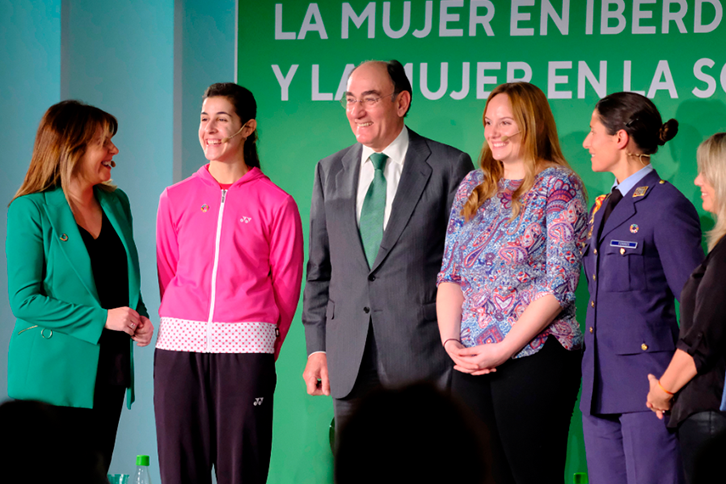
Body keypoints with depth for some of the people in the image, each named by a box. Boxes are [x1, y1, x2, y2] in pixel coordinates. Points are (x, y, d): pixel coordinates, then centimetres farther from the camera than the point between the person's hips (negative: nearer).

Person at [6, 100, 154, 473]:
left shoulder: (116, 202, 12)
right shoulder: (31, 210, -8)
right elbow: (24, 299, -12)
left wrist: (139, 316, 1)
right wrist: (101, 318, -17)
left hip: (108, 371, 6)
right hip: (53, 375, -6)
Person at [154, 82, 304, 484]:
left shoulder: (276, 204, 3)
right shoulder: (175, 199, 11)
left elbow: (287, 286, 7)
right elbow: (167, 275, 15)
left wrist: (266, 348, 10)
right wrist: (184, 327, 12)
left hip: (245, 349, -2)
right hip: (180, 347, 3)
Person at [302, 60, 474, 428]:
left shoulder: (448, 167, -1)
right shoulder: (331, 171, 14)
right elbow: (319, 268, 15)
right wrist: (316, 346, 9)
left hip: (422, 358, -4)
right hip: (349, 363, 4)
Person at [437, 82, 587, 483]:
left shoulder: (558, 186, -3)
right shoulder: (473, 186, 16)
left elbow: (560, 283, -10)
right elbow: (450, 273, 14)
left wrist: (503, 349, -14)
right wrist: (451, 341, -1)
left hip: (536, 356, -5)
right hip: (471, 363, 6)